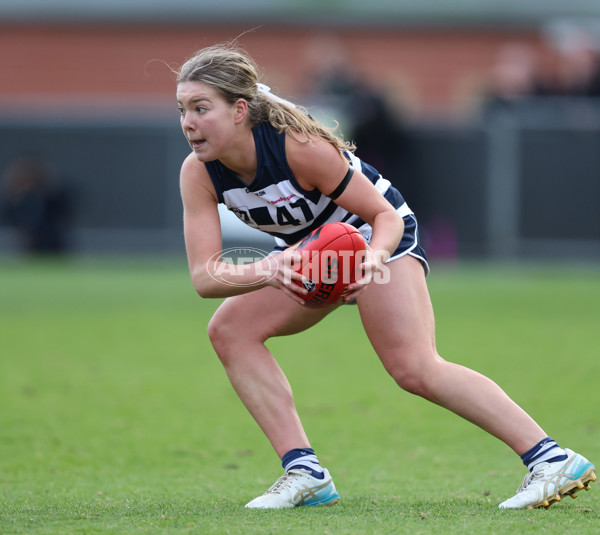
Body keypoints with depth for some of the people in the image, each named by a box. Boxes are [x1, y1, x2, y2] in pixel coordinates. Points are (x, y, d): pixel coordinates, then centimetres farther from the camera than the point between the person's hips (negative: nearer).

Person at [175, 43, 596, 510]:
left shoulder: (299, 144, -35)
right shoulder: (198, 173, -21)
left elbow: (385, 215, -25)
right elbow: (204, 274, -27)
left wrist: (374, 257, -48)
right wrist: (267, 272, -47)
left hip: (374, 234, -6)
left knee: (415, 369, -19)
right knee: (229, 330, -11)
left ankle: (553, 461, -19)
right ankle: (305, 474, -10)